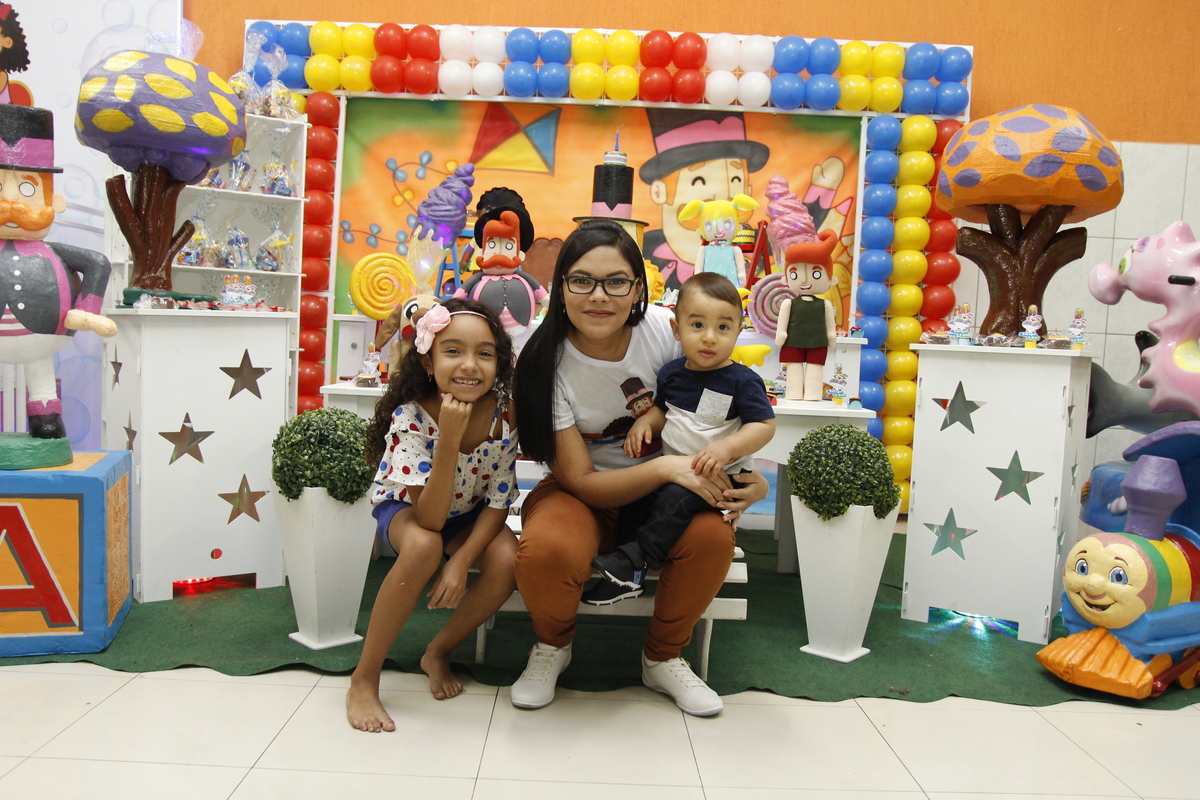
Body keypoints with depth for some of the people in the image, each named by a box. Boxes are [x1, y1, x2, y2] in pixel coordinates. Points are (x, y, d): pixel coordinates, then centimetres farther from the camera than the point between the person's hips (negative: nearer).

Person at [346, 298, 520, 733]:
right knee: (423, 548, -37)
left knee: (508, 560, -26)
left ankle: (438, 652, 1)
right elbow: (429, 519, -36)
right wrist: (450, 437, -46)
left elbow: (498, 500, -14)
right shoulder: (409, 418, -31)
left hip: (467, 514, 3)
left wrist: (461, 562, -27)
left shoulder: (504, 413, -22)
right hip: (405, 507, -3)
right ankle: (364, 677, -17)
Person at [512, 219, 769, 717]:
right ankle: (552, 647, 3)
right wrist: (668, 467, -33)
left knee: (713, 536, -30)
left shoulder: (664, 330, -15)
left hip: (661, 490, 2)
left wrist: (742, 476, -20)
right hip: (582, 494, -2)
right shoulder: (545, 363, -19)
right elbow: (582, 481, -19)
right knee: (546, 549, -35)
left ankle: (662, 658, 1)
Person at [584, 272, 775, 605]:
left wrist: (727, 447, -29)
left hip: (720, 474, -6)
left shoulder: (743, 381, -12)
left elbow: (764, 426, -14)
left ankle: (635, 561, -17)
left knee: (678, 497, -30)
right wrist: (644, 422, -3)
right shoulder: (672, 372, 4)